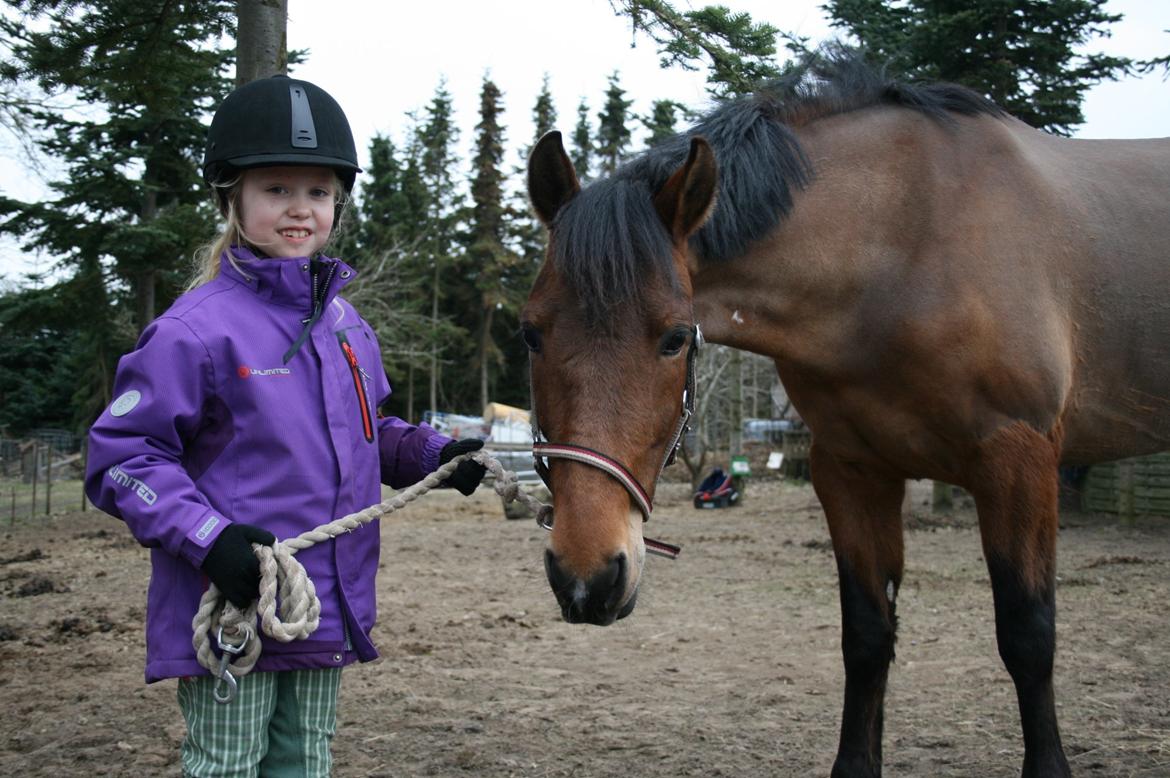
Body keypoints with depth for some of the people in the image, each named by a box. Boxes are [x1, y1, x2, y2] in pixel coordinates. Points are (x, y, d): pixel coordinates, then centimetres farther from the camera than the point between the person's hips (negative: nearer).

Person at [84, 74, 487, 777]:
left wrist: (435, 455, 5)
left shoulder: (343, 322, 9)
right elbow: (122, 455, -14)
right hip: (231, 613, -7)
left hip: (328, 614, 7)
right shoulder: (197, 329, -13)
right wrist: (207, 537, -26)